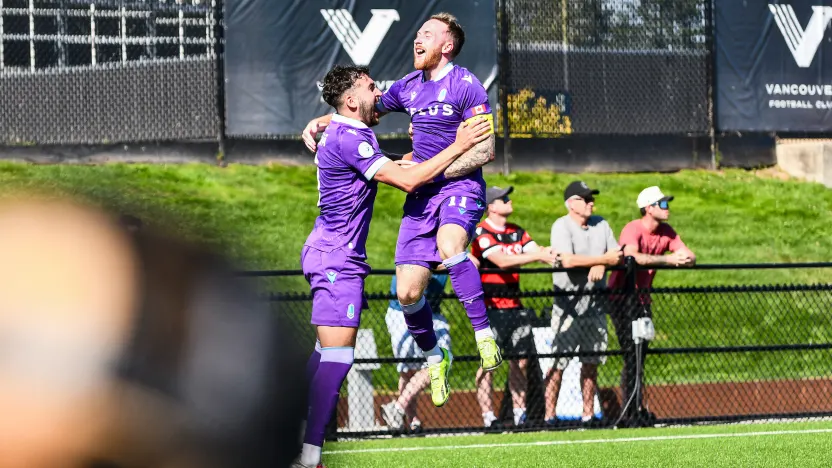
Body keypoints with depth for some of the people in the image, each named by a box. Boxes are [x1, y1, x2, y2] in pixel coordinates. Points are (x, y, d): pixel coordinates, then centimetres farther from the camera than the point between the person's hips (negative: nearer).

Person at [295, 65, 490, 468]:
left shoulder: (349, 134, 16)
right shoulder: (348, 139, -18)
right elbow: (407, 180, -21)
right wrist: (456, 148, -15)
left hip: (332, 256, 11)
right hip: (337, 257, -11)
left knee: (326, 352, 14)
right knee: (338, 355, -14)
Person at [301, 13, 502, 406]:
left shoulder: (466, 86, -7)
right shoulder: (408, 87, 13)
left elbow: (485, 150, -12)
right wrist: (321, 122, 13)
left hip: (460, 186, -6)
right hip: (421, 196, 6)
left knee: (449, 245, -39)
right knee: (408, 292, -2)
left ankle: (484, 334, -31)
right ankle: (435, 359, 23)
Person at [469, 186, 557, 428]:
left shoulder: (517, 232, 14)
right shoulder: (481, 233, -10)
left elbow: (537, 251, 3)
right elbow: (501, 260, -23)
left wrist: (551, 254, -19)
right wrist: (537, 256, -29)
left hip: (514, 305, 7)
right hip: (489, 307, -7)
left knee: (520, 361, 7)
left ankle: (520, 415, 14)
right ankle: (488, 418, -5)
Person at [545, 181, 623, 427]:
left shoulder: (601, 225, 12)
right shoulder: (561, 226, -8)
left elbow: (617, 255, 6)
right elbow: (568, 260, -22)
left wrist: (600, 265, -15)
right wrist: (603, 259, -16)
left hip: (596, 303, 6)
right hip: (568, 304, -6)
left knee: (591, 362, 10)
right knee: (559, 362, -9)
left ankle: (588, 414, 16)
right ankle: (549, 416, -6)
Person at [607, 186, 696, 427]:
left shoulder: (667, 233, 4)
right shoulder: (633, 229, -19)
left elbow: (690, 257, -2)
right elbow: (632, 256, -38)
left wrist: (685, 258, -27)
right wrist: (666, 259, -41)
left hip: (643, 297, 8)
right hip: (623, 296, -8)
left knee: (640, 353, 11)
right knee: (633, 354, -13)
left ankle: (630, 411, 18)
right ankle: (634, 412, -14)